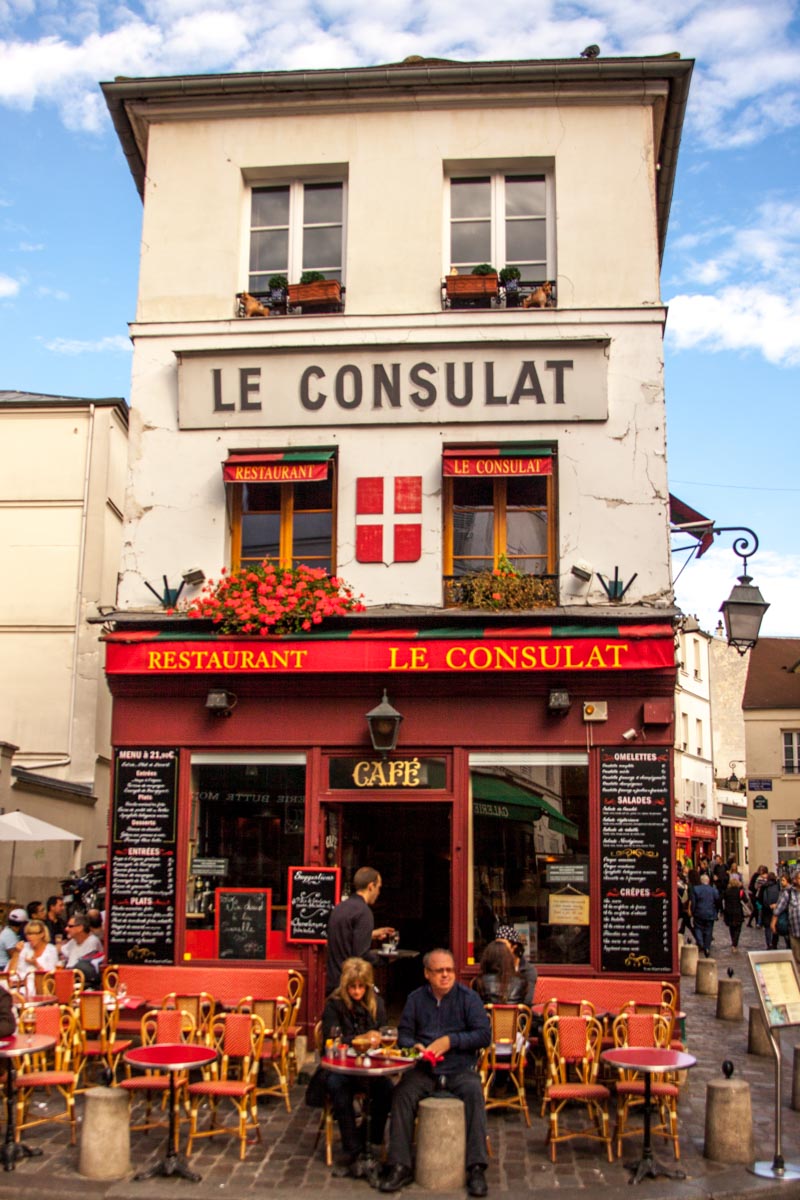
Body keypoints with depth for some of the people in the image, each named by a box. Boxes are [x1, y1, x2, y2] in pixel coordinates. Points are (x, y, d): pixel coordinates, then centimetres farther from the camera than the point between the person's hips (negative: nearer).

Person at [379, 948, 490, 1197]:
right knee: (402, 1093, -25)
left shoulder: (468, 997, 2)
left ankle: (477, 1168, -26)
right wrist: (415, 1047, -14)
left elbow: (484, 1034, -5)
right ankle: (400, 1167, -19)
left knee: (474, 1092, -31)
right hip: (424, 1069, 2)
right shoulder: (416, 998, 9)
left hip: (460, 1068, -2)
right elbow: (403, 1034, 8)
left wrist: (451, 1041, -14)